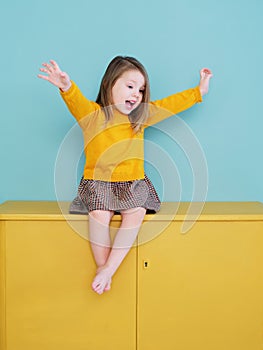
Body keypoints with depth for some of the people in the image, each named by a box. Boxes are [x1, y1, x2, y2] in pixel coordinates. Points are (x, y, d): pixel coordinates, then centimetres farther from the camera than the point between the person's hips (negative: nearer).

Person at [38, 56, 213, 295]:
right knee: (100, 212, -31)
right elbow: (77, 101, -25)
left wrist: (199, 91, 6)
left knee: (137, 211, -27)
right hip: (98, 181, -3)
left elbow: (172, 103, 10)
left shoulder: (141, 116, 9)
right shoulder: (92, 114, -5)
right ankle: (102, 266, -10)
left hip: (133, 182, 3)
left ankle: (110, 268, -17)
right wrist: (67, 87, -47)